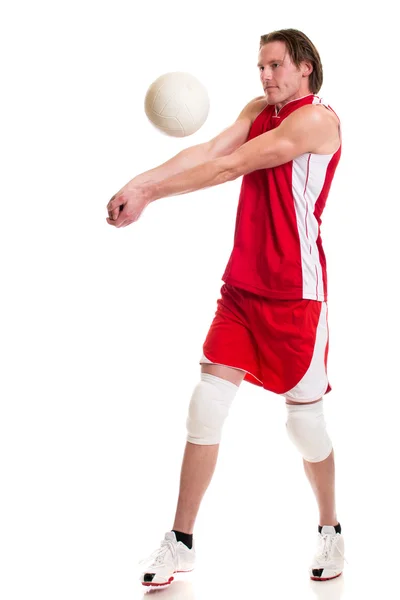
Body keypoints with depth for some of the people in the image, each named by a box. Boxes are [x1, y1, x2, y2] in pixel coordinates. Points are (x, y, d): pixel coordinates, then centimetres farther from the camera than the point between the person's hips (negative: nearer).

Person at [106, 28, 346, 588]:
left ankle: (330, 530, 28)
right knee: (206, 406, 1)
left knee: (304, 421, 4)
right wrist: (139, 182, -20)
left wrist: (148, 193, -19)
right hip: (242, 285, 6)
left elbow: (229, 167, -18)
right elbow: (207, 151, -3)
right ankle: (181, 542, 11)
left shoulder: (318, 118, -11)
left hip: (296, 293, -6)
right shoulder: (260, 110, 13)